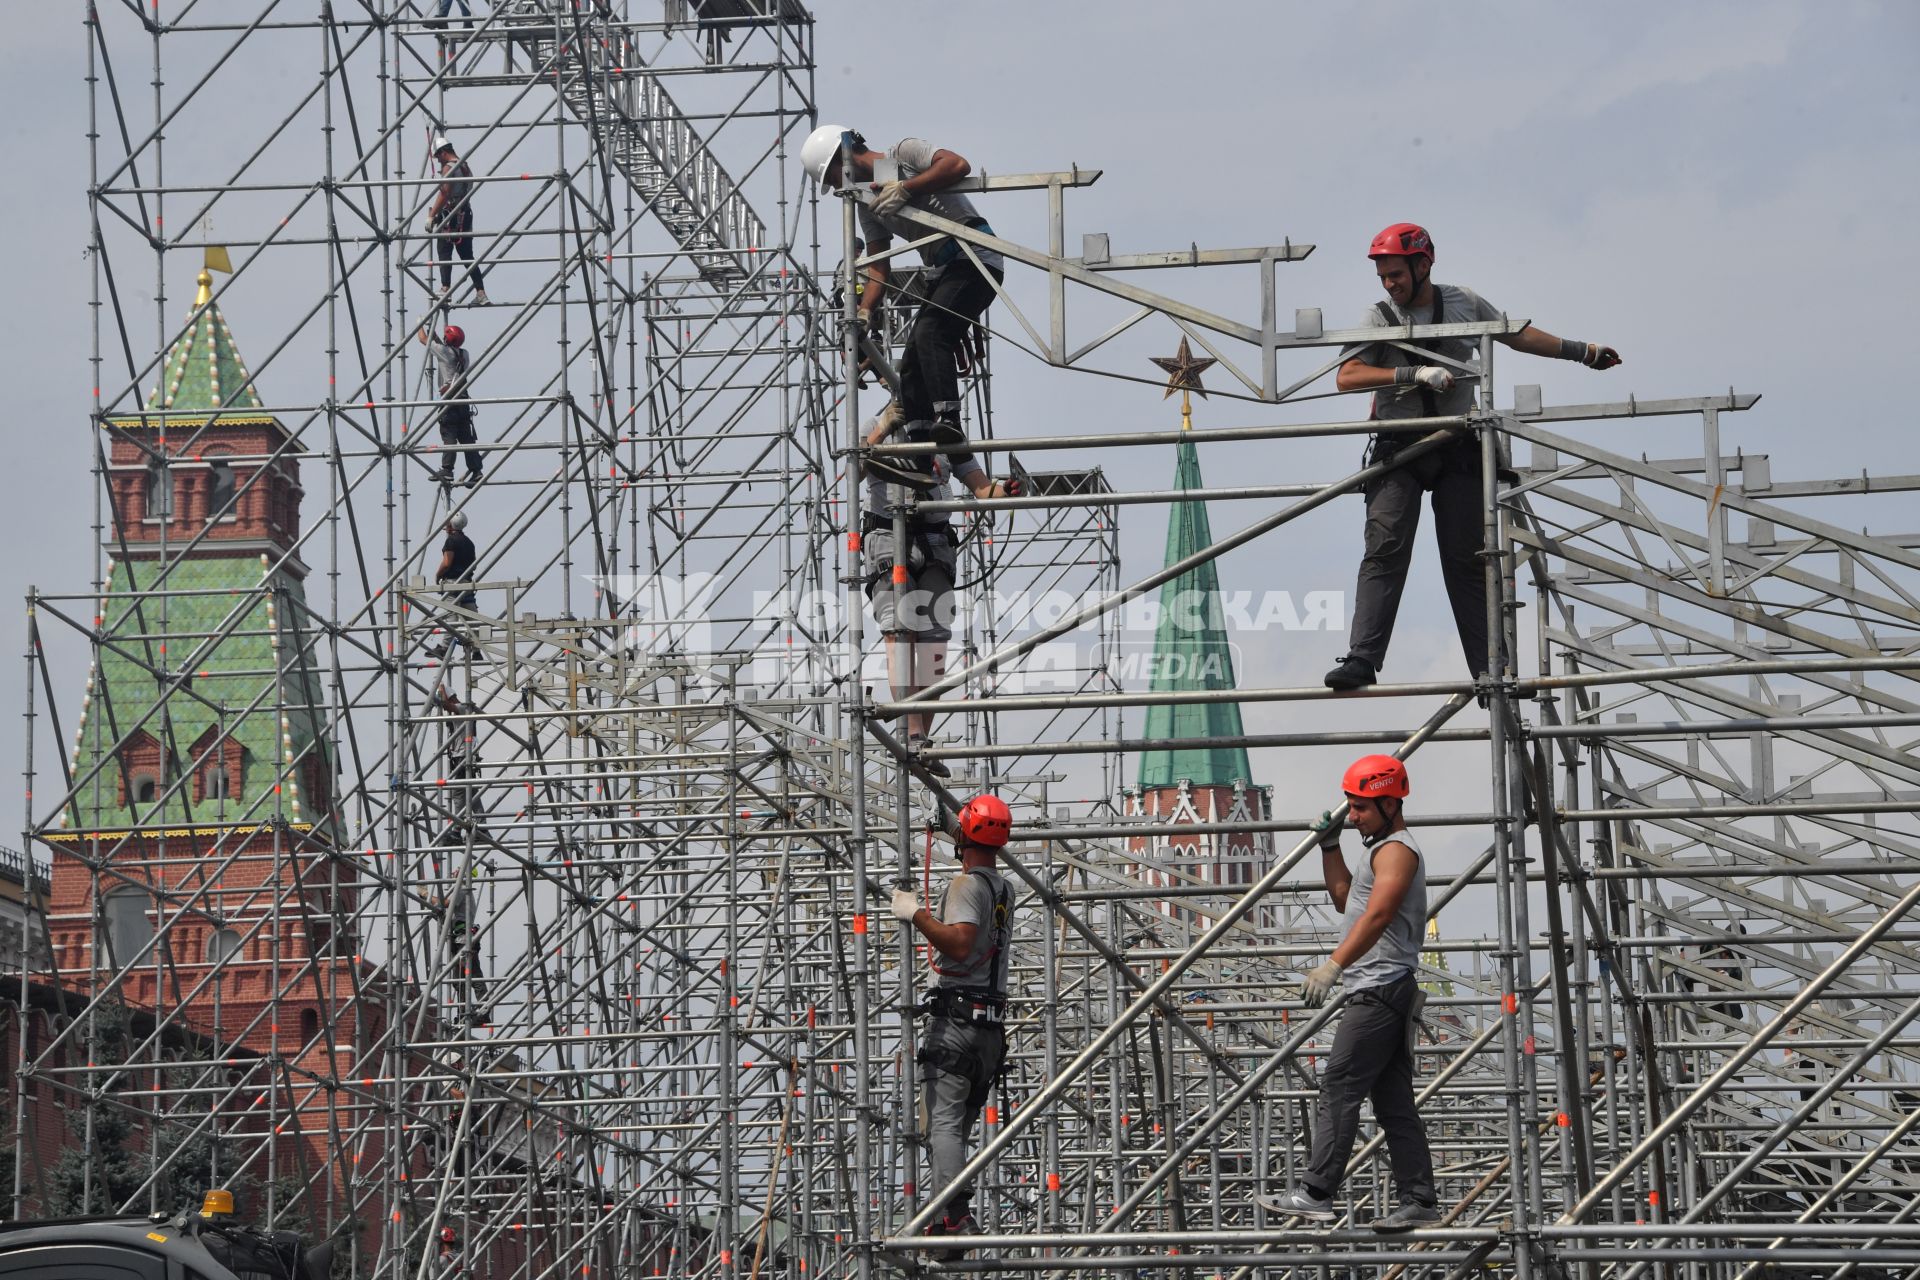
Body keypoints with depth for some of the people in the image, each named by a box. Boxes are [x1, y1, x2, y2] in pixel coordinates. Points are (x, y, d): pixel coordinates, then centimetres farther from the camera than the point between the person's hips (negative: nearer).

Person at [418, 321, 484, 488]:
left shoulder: (444, 351, -3)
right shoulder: (463, 354, 15)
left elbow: (423, 340, 10)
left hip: (449, 399, -6)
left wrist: (420, 325, 28)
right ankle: (476, 470, 1)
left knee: (449, 437, -11)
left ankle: (447, 472, -17)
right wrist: (432, 332, 42)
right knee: (466, 437, 6)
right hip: (463, 400, 6)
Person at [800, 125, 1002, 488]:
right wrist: (863, 314, 0)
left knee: (930, 332, -28)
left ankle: (949, 426, -35)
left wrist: (905, 189, -23)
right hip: (941, 272, 9)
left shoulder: (904, 154, -3)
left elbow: (958, 165, -21)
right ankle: (919, 459, -1)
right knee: (913, 366, 2)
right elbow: (879, 269, 16)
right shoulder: (868, 205, 20)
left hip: (974, 255, -9)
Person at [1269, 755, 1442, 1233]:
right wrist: (1330, 847, 27)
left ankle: (1317, 1192, -19)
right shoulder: (1384, 850, 24)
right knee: (1394, 1104, 7)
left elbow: (1377, 915, -25)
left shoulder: (1397, 851, -10)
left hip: (1380, 991, -11)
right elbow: (1345, 900, 38)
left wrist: (1332, 966, -34)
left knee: (1339, 1089, -14)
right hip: (1384, 994, 11)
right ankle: (1419, 1201, 5)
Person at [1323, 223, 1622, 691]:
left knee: (1467, 561, 1)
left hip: (1457, 452, 1)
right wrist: (1416, 374, -22)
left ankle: (1488, 669, 2)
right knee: (1384, 552, -15)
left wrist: (1582, 351, 26)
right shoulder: (1379, 317, 0)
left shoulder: (1465, 305, 6)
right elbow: (1346, 377, -13)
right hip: (1399, 451, -1)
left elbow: (1519, 335, 21)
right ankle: (1362, 660, -19)